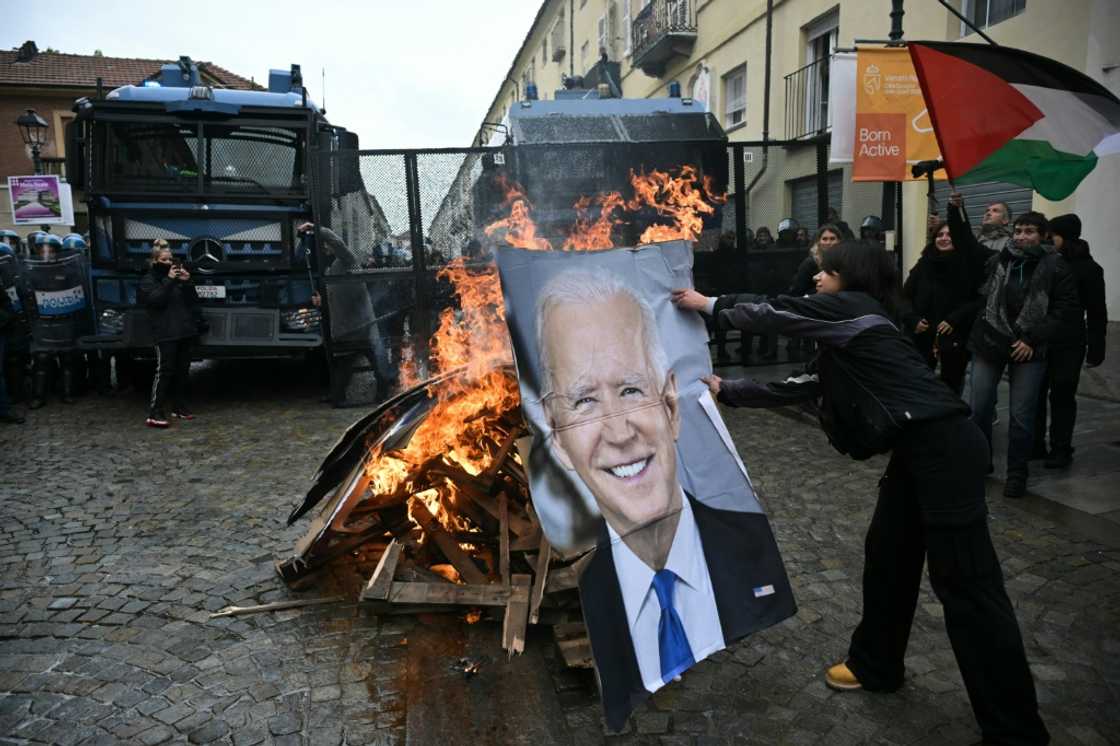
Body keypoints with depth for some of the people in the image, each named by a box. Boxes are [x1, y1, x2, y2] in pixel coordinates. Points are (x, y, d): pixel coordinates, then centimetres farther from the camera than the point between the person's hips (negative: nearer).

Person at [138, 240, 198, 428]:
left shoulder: (178, 276, 15)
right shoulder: (148, 281, 3)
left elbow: (194, 301, 10)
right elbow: (156, 300, -15)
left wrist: (187, 282, -4)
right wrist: (168, 280, -16)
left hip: (185, 331, 6)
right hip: (165, 334, -5)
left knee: (182, 370, 9)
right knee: (164, 371, -11)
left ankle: (179, 407, 20)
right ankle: (154, 413, -11)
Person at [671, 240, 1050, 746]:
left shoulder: (852, 307, -5)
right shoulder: (846, 336, 22)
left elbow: (775, 314, -2)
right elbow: (798, 389, 24)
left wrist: (709, 305, 11)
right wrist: (727, 391, 27)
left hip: (943, 444, -10)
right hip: (920, 446, 10)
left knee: (964, 581, -5)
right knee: (887, 555, 18)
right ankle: (875, 666, 36)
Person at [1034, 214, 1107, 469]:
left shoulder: (1088, 268, -4)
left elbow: (1096, 313, -4)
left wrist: (1096, 349, -7)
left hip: (1068, 344, -4)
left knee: (1062, 396, 2)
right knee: (1035, 394, 7)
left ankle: (1061, 449, 12)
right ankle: (1034, 443, 19)